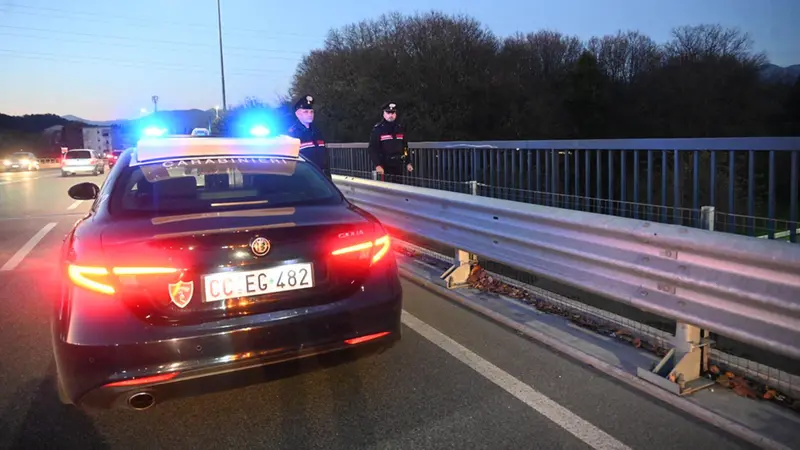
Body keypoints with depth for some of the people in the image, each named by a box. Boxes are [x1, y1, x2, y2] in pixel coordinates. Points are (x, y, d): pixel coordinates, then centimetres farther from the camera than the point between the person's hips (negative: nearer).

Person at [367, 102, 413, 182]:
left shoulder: (400, 128, 9)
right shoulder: (377, 129, -5)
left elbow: (405, 147, 15)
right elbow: (372, 149, -10)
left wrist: (408, 162, 10)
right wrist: (377, 165, -20)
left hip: (398, 166, 5)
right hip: (383, 167, -4)